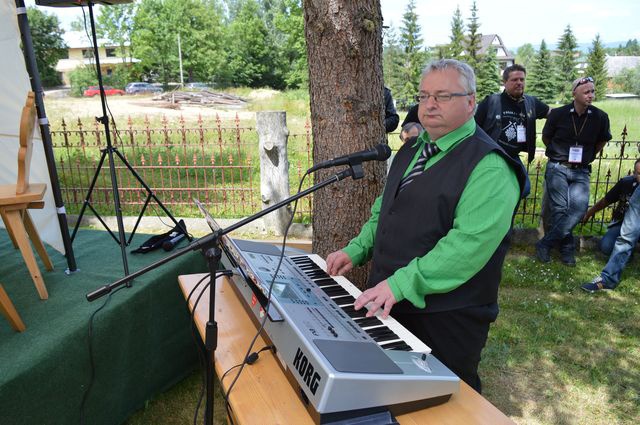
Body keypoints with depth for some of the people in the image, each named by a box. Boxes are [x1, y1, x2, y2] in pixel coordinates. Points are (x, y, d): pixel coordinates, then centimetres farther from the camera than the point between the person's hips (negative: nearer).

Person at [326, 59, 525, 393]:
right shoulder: (412, 149, 10)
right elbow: (384, 211, 17)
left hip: (446, 319, -7)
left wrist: (401, 283, -32)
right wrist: (356, 251, 5)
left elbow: (470, 243, -28)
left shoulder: (489, 167, -17)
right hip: (390, 303, 7)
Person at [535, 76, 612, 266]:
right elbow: (546, 138, 10)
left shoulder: (600, 117, -1)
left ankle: (545, 244, -4)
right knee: (560, 209, -6)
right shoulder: (558, 114, -6)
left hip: (581, 172, 2)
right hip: (558, 168, -2)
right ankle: (566, 249, 12)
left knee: (579, 208, -13)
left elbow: (601, 142, 17)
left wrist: (587, 157, 17)